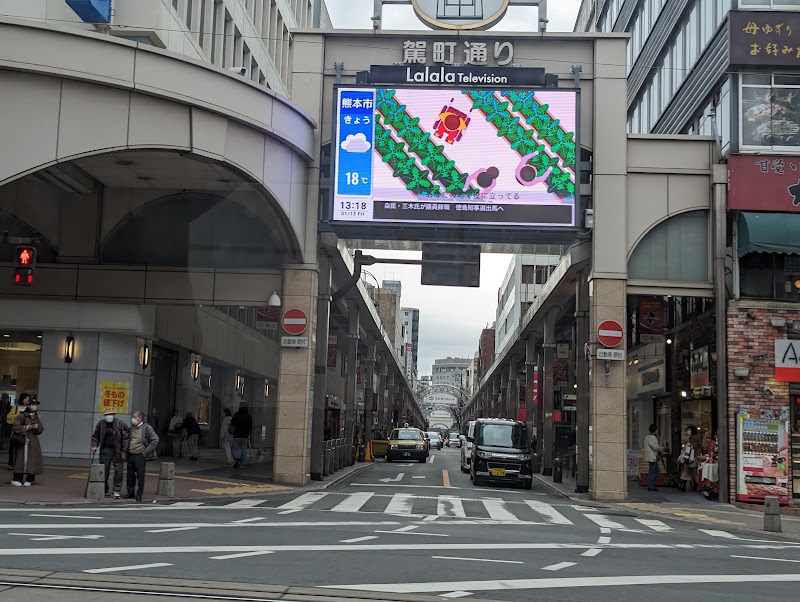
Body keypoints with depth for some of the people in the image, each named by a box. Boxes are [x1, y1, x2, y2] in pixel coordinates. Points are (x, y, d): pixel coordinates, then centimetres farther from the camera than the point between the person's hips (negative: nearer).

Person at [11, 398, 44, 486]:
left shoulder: (37, 417, 13)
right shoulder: (21, 416, -4)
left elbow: (41, 429, 9)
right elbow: (16, 427, -12)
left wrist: (37, 427, -12)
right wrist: (27, 427, -14)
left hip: (34, 442, 5)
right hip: (23, 441, -5)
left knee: (33, 460, 2)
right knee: (21, 460, -8)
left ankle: (30, 479, 11)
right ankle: (17, 479, -4)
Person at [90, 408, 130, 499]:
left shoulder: (120, 424, -6)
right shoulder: (101, 424, 4)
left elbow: (126, 437, -5)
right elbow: (95, 436, 14)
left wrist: (124, 451, -8)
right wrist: (94, 446, -1)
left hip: (117, 451, -3)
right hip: (105, 450, 3)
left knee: (118, 471, -4)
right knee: (104, 471, 8)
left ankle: (116, 491, 3)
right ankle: (104, 490, 21)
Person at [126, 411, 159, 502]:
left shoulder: (147, 428, -6)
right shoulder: (131, 427, 10)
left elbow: (155, 440, -8)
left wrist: (145, 452, -11)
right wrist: (126, 450, 12)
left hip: (140, 455, -5)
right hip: (130, 455, 5)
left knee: (140, 475, -2)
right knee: (130, 475, 9)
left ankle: (139, 494, 7)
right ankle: (130, 493, 21)